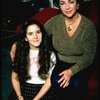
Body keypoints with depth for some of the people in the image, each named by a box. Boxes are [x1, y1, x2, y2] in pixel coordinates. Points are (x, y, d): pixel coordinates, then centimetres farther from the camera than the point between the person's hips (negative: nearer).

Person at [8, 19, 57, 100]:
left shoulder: (50, 54, -3)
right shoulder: (20, 53, 1)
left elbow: (49, 81, -4)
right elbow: (15, 77, 5)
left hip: (43, 92, -1)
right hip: (24, 89, 1)